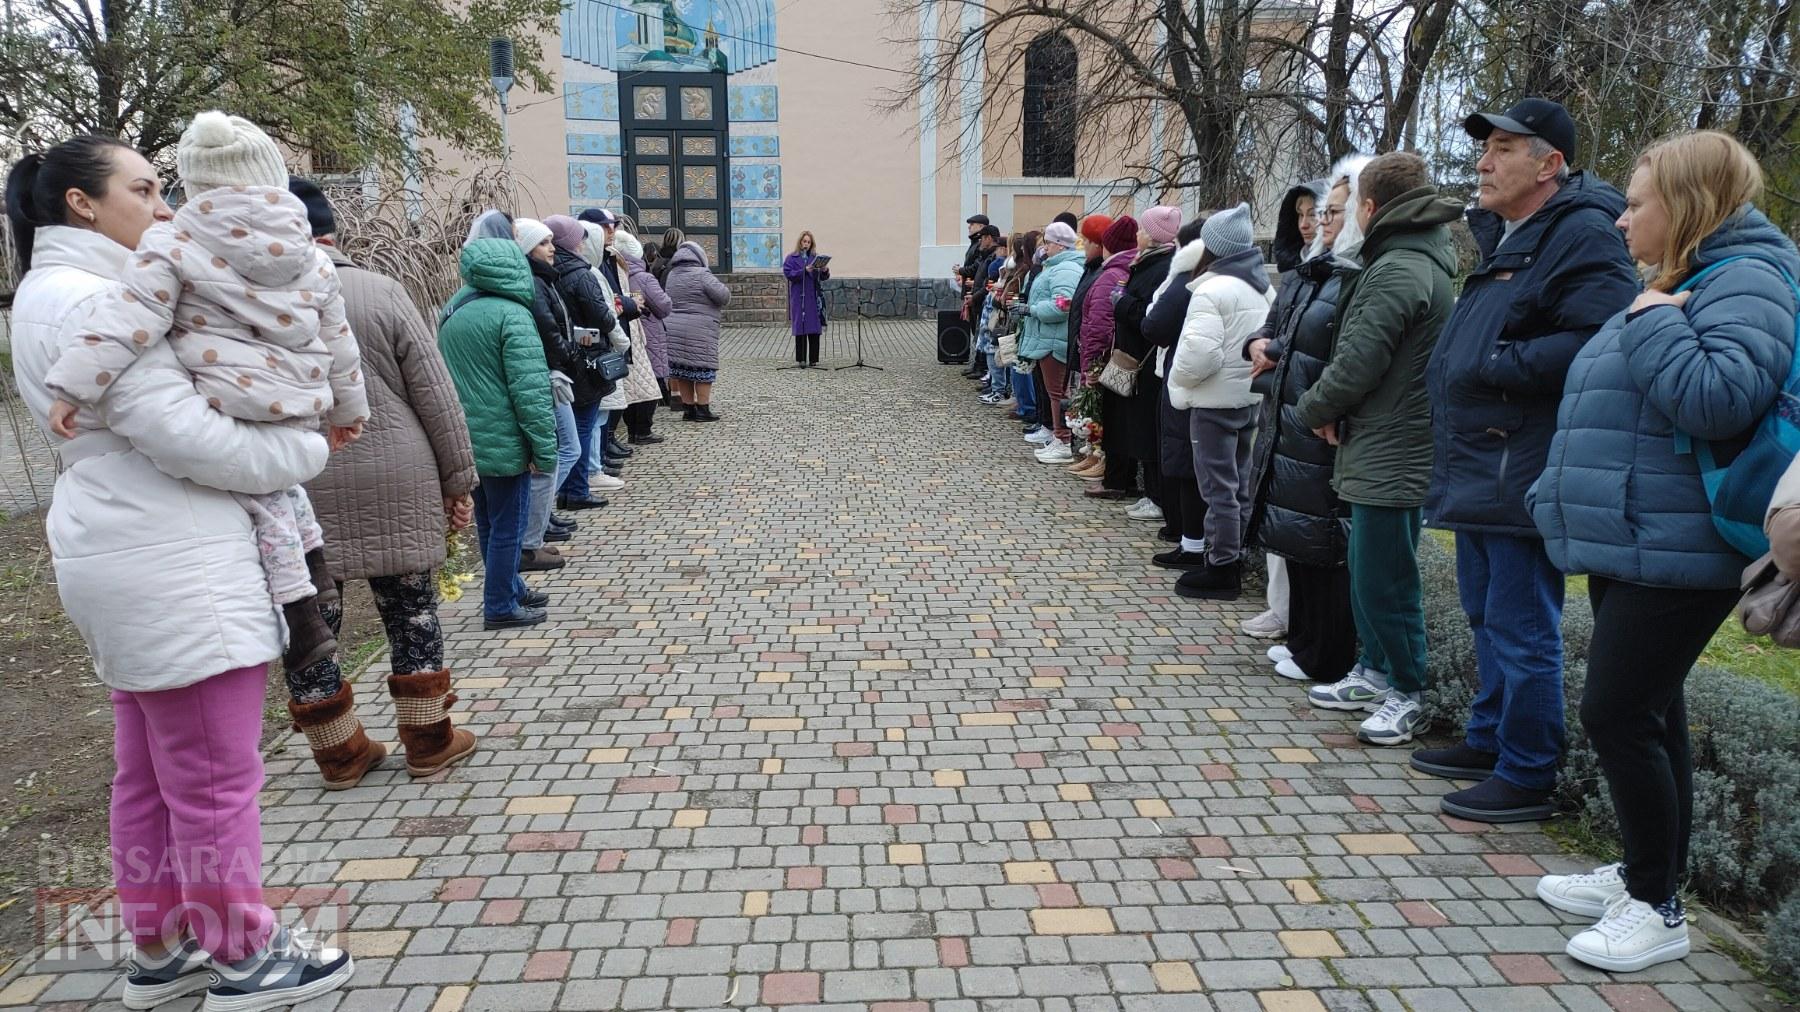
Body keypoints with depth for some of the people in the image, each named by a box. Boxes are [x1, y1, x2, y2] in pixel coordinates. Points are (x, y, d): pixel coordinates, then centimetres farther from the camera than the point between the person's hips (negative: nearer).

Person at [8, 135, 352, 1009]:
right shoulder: (86, 299, -16)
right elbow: (187, 434, -20)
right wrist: (307, 447, -7)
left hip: (141, 563, 11)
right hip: (171, 570, -11)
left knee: (149, 772, 18)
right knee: (216, 779, 1)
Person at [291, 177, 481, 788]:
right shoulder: (381, 293, -3)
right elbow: (436, 397, -3)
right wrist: (458, 481, 5)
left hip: (294, 496, 1)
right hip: (393, 485, -1)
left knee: (311, 619, 12)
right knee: (411, 609, 11)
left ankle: (339, 753, 24)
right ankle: (428, 742, 21)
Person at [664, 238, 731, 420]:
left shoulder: (671, 276, 11)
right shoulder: (701, 275, -11)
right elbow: (723, 296, -16)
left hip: (674, 329, 7)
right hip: (699, 332, -7)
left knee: (682, 371, 11)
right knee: (703, 370, 0)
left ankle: (688, 408, 17)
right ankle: (702, 410, 1)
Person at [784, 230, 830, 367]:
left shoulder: (815, 257, 11)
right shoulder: (792, 258, 2)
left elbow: (822, 277, 10)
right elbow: (788, 273, -9)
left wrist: (825, 271, -13)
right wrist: (804, 270, -21)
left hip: (813, 298, 3)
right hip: (799, 298, -3)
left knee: (814, 329, 0)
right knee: (800, 329, -2)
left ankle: (813, 359, 5)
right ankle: (800, 359, 3)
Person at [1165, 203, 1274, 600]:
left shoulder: (1212, 290, -17)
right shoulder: (1264, 288, 10)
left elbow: (1201, 353, -23)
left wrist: (1177, 379, -8)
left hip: (1216, 400, -9)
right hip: (1252, 395, 9)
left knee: (1218, 486, -2)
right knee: (1240, 483, 16)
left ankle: (1221, 568, 4)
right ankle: (1234, 558, 26)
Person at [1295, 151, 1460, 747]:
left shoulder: (1397, 272, -19)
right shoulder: (1422, 262, 14)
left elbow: (1357, 363, -20)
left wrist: (1315, 409, -4)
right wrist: (1329, 410, 6)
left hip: (1390, 453, -10)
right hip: (1382, 446, 10)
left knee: (1383, 576, 0)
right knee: (1368, 570, 19)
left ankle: (1406, 694, 13)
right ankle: (1375, 672, 31)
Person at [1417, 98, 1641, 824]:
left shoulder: (1582, 236, -14)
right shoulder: (1504, 236, 18)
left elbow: (1598, 341, -28)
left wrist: (1495, 367, -21)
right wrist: (1452, 368, 12)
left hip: (1522, 476, -10)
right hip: (1480, 469, 10)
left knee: (1521, 629, -2)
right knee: (1486, 615, 19)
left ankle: (1527, 779, 10)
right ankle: (1490, 741, 34)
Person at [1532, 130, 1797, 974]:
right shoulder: (1677, 286, 19)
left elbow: (1724, 400, -28)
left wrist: (1654, 323, -20)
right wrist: (1564, 504, 20)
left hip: (1672, 556, -10)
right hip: (1630, 546, 10)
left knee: (1617, 714, -8)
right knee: (1646, 715, 15)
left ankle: (1659, 908, 7)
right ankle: (1642, 877, 28)